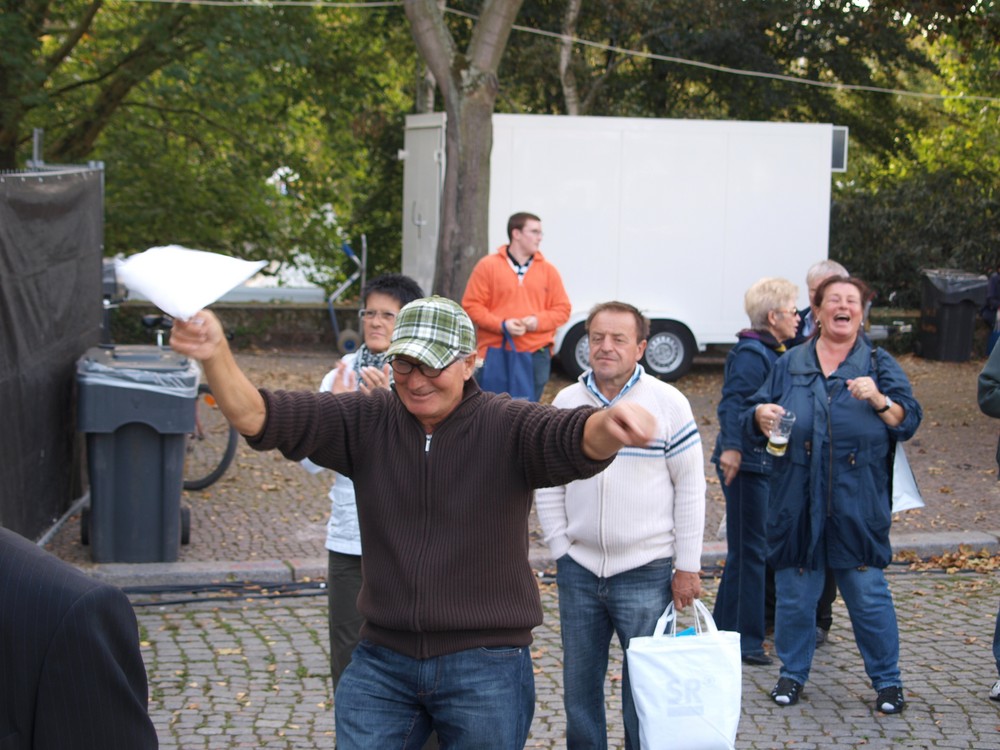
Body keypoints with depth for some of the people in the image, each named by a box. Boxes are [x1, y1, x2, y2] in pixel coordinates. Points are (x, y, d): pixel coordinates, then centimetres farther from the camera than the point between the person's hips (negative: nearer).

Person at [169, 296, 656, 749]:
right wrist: (215, 356, -27)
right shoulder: (366, 422, 2)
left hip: (484, 666, -3)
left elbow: (575, 439, -26)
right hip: (382, 661, 3)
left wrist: (611, 425, -52)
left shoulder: (506, 428, -7)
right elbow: (259, 418, -7)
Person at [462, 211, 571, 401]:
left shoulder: (548, 270, 9)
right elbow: (471, 305, 0)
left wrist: (537, 321, -10)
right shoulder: (487, 266, 2)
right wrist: (501, 324, -13)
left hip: (536, 355, 2)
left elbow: (562, 309, 9)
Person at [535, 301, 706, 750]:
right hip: (578, 572, 3)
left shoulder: (668, 403, -5)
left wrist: (687, 567, -4)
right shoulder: (566, 402, 4)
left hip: (647, 574, -3)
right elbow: (549, 485, 9)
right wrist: (560, 550, 3)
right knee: (579, 687, 12)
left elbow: (690, 488, -3)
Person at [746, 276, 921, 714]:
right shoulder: (790, 365, 11)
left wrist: (879, 400, -19)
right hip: (798, 505, 2)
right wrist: (761, 416, -10)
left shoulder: (880, 365, 6)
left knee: (868, 593, 0)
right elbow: (752, 423, 12)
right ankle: (793, 674, 23)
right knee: (795, 593, 6)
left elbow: (908, 422, -2)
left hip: (857, 507, -2)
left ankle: (887, 680, 15)